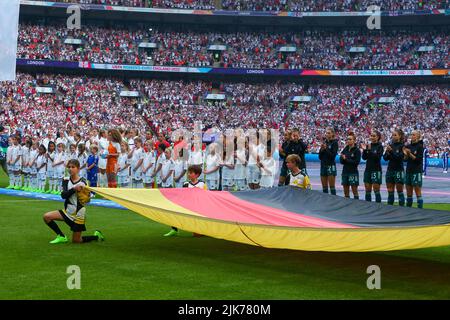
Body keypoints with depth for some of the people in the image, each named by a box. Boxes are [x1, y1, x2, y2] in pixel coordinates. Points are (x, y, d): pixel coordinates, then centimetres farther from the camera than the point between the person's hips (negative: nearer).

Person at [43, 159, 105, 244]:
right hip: (68, 211, 5)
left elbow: (86, 200, -9)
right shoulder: (66, 181, 0)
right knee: (47, 217, -12)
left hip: (78, 214, -5)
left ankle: (96, 236, 26)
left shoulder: (83, 182, -11)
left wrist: (80, 191, -26)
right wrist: (74, 189, -31)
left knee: (76, 241, 0)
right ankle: (62, 237, 1)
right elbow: (63, 195, -16)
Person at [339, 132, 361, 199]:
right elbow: (341, 161, 6)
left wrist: (346, 159, -15)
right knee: (346, 192, 8)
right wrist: (343, 158, -16)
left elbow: (357, 162, -14)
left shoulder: (357, 150, -6)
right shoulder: (345, 149, 9)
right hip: (345, 172, 6)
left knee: (354, 191, -3)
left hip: (353, 172, -6)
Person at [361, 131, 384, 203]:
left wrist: (370, 150, -24)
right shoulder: (368, 145, 9)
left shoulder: (380, 147, -4)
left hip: (376, 170, -5)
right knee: (367, 190, 7)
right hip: (368, 169, 5)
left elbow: (377, 157, -17)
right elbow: (364, 157, 5)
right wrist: (364, 150, -11)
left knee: (376, 190, -5)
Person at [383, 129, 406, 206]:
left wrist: (391, 151, -24)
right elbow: (385, 158, 7)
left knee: (400, 191, 0)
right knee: (390, 191, 7)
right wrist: (387, 152, -12)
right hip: (390, 170, 5)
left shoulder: (402, 146, -6)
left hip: (399, 171, -5)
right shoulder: (391, 145, 10)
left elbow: (400, 157, -17)